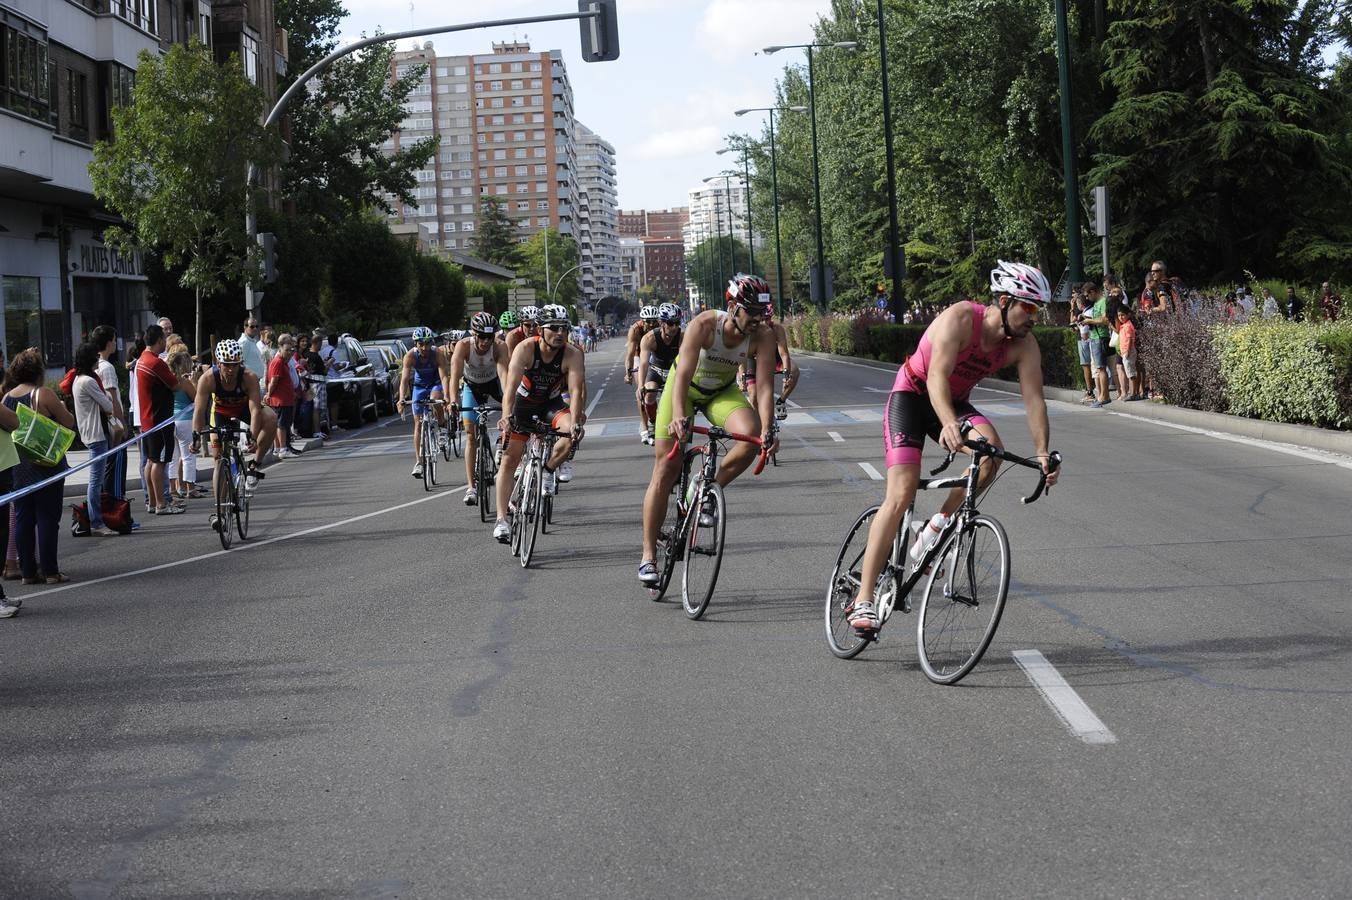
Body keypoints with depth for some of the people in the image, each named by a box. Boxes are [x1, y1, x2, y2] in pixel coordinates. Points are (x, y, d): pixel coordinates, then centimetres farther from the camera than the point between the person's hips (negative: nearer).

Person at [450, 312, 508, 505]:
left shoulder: (500, 347, -31)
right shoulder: (463, 346, -31)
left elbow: (504, 373, -43)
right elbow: (455, 375, -40)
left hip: (493, 383, 1)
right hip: (472, 386, -1)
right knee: (471, 435, -11)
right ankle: (470, 487, -13)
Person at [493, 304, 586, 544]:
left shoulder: (573, 355, -23)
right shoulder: (525, 348, -26)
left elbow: (576, 390, -33)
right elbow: (511, 384, -38)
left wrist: (574, 421, -48)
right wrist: (506, 416, -53)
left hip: (552, 404, 1)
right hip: (524, 402, -1)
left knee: (574, 433, -29)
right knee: (509, 459, -4)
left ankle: (548, 469, -1)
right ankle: (501, 519, 0)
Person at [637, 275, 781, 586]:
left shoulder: (762, 336, -24)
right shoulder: (704, 324, -32)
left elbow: (764, 385, -28)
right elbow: (684, 375, -40)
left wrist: (767, 429, -42)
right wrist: (679, 417, -54)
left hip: (722, 391, 2)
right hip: (685, 388, -2)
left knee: (752, 436, -28)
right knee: (665, 470, -6)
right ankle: (648, 556, 0)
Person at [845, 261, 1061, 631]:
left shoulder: (1024, 346, -12)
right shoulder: (961, 319, -28)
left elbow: (1034, 399, -17)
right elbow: (937, 377, -38)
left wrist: (1043, 453, -31)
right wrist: (948, 424, -55)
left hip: (955, 403, 5)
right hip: (912, 395, -5)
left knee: (992, 448, -28)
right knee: (901, 495, -18)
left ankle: (935, 530, -9)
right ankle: (863, 598, -17)